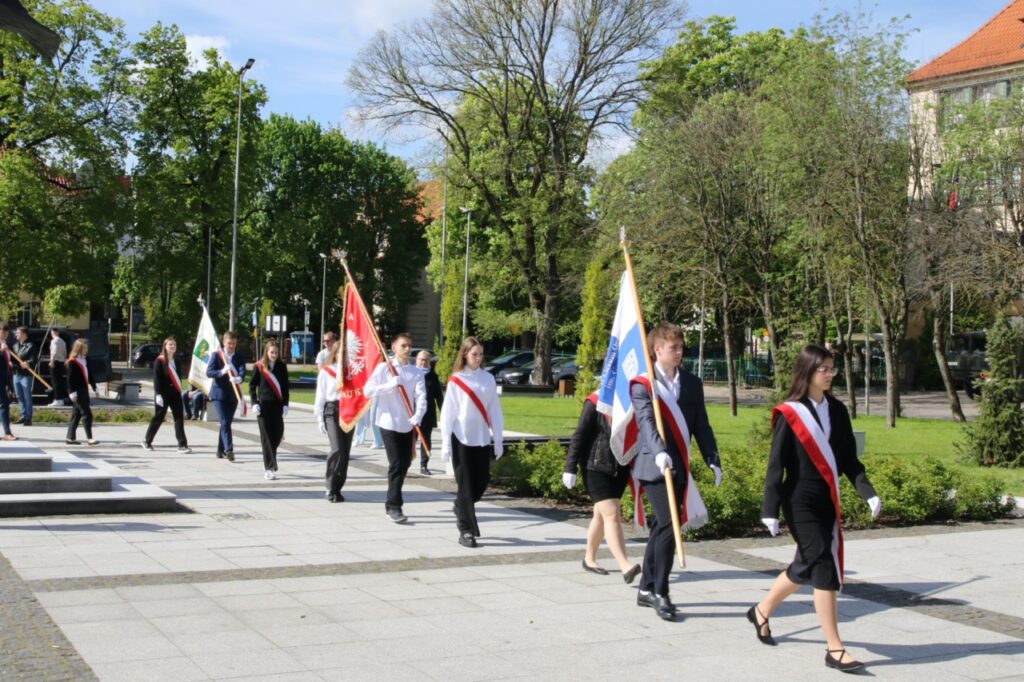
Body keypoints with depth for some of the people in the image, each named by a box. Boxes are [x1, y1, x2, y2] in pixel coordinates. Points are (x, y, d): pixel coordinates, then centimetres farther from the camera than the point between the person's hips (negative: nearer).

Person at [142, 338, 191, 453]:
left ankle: (182, 445, -7)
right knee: (158, 418, 4)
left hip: (175, 393, 5)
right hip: (163, 394, -5)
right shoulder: (159, 361, -6)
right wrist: (158, 394, -18)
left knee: (179, 418, -4)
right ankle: (147, 441, 22)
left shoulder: (176, 361, 13)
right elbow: (156, 378, -11)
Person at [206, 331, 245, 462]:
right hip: (219, 393, -3)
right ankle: (229, 450, -18)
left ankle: (221, 450, 22)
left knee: (227, 422, 10)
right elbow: (209, 372, -10)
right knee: (225, 422, -12)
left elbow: (242, 372, -11)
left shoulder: (239, 357, 6)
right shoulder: (216, 355, 0)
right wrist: (222, 371, -28)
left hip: (233, 394, 3)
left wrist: (238, 378, -34)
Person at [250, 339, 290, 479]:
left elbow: (285, 387, 7)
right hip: (263, 405, -2)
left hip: (278, 405, 2)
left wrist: (285, 404, 0)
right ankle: (269, 468, -1)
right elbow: (252, 385, 3)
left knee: (278, 434, 3)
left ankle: (269, 463, 27)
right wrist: (254, 403, -5)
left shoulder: (282, 366, 5)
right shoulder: (259, 367, -1)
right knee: (266, 436, -2)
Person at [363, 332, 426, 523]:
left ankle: (391, 503, 29)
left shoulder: (416, 372, 5)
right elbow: (368, 390, -10)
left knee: (404, 464, 11)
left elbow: (421, 397, -7)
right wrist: (390, 385, -22)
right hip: (389, 423, -4)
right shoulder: (383, 368, -3)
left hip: (409, 425, 4)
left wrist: (417, 417, -24)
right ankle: (394, 507, -4)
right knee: (396, 464, -9)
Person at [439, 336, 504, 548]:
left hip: (482, 439, 4)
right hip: (461, 438, -4)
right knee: (466, 485, -1)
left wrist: (498, 438, 6)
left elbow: (494, 410, 8)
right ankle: (465, 531, 7)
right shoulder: (456, 380, -4)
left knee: (482, 481, 8)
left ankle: (462, 507, 37)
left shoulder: (488, 378, 5)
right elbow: (447, 412, -4)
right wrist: (446, 443, -7)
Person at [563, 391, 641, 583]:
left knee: (601, 515, 17)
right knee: (611, 515, -13)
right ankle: (625, 567, -18)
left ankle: (589, 559, 31)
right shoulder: (595, 402, -9)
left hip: (620, 470, 6)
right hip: (596, 468, -6)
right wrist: (570, 468, -11)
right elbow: (579, 435, -9)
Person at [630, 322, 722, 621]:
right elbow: (646, 421, -20)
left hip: (680, 467, 6)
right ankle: (660, 594, -2)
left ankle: (646, 590, 23)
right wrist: (659, 453, -37)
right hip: (654, 466, -6)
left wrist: (713, 460, 2)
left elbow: (701, 425, 12)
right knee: (668, 526, -13)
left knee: (661, 528, 12)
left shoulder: (692, 383, 11)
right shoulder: (642, 384, -5)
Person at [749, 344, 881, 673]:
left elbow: (849, 459, 8)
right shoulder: (789, 414, -9)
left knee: (806, 566, 16)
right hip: (800, 503, -6)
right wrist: (770, 510, -12)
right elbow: (776, 465, -8)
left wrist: (868, 492, -6)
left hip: (828, 501, 6)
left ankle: (761, 611, 39)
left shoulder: (837, 410, 7)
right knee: (824, 568, -10)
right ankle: (834, 649, -4)